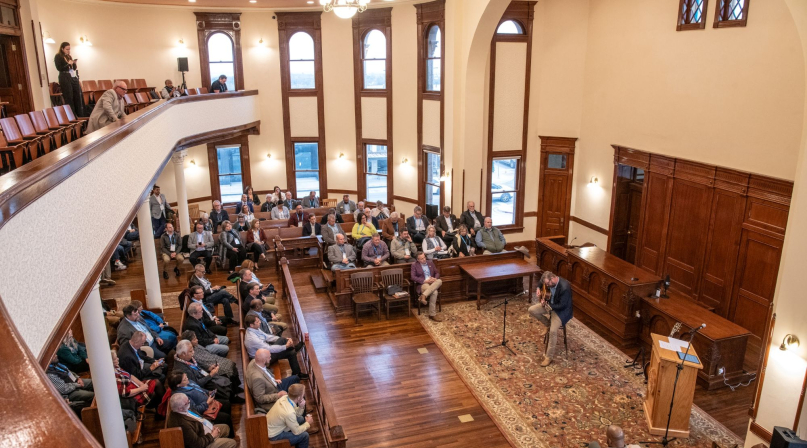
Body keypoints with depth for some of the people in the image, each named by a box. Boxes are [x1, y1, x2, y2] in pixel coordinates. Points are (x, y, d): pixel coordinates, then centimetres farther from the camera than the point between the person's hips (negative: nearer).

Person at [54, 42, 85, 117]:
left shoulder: (69, 56, 19)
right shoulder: (58, 57, 0)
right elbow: (59, 68, -9)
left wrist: (74, 63, 0)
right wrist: (69, 64, -16)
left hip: (73, 78, 6)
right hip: (65, 79, -6)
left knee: (78, 96, 1)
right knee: (69, 98, -5)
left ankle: (80, 115, 4)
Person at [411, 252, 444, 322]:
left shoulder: (430, 262, 18)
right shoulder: (414, 265, 6)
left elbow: (437, 273, 18)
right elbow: (413, 277, -6)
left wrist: (435, 278, -8)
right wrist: (424, 281, -18)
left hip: (433, 283, 5)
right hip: (422, 284, -5)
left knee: (439, 281, -34)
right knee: (434, 292, -36)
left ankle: (423, 296, -41)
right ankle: (432, 314, -32)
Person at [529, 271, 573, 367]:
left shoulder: (565, 287, -33)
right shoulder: (549, 282, -10)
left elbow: (562, 305, -28)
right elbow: (541, 282, 15)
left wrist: (548, 306, -25)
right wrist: (539, 289, -5)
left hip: (561, 310, -8)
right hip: (550, 304, 8)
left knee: (553, 331, -24)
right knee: (531, 310, -8)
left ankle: (548, 357, -9)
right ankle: (547, 324, 15)